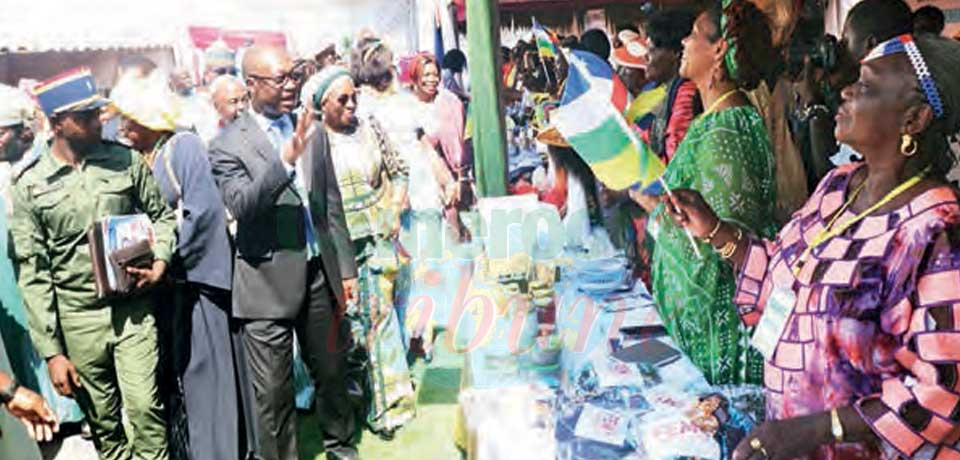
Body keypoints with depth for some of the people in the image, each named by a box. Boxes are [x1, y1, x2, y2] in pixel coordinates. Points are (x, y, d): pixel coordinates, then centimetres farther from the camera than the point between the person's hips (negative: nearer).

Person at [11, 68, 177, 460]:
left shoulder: (126, 160, -1)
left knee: (144, 407, -7)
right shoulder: (30, 185, -4)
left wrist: (160, 260, -8)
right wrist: (51, 352, -4)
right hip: (78, 319, 0)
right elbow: (33, 273, -2)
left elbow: (161, 215, 13)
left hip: (133, 309, 0)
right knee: (104, 423, 11)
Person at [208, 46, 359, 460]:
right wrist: (286, 159, -36)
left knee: (330, 371, 19)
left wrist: (346, 268, 11)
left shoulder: (311, 130, 6)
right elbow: (242, 206, -23)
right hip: (269, 283, -4)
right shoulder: (228, 145, -8)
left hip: (319, 274, 5)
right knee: (273, 393, 5)